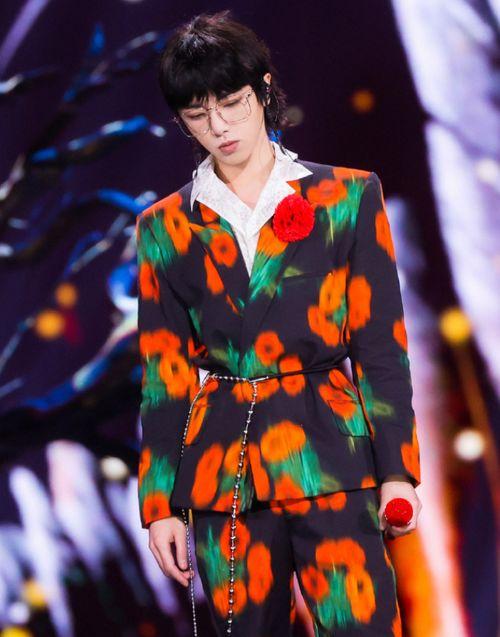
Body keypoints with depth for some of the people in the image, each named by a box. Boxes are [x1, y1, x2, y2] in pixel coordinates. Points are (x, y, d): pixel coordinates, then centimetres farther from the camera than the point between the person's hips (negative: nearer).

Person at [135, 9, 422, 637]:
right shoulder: (166, 226, 9)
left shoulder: (348, 197, 5)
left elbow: (382, 344, 4)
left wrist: (397, 469, -3)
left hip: (328, 458, -2)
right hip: (221, 469, 2)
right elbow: (164, 373, 9)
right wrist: (160, 504, 6)